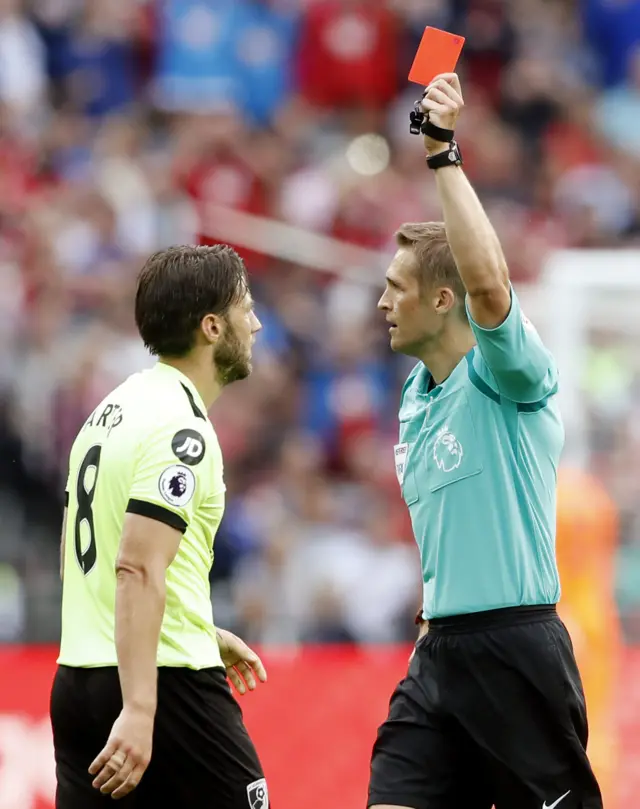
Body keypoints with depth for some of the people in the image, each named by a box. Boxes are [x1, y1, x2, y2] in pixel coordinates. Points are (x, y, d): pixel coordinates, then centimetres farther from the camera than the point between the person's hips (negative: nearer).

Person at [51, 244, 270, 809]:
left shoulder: (112, 411, 15)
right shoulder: (180, 428, -14)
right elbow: (138, 571, -23)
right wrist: (138, 712, -28)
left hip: (78, 678, 9)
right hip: (163, 682, -9)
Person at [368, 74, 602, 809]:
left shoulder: (504, 377, -9)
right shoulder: (417, 396, 16)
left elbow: (488, 280, -30)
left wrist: (443, 154, -27)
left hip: (513, 646, -8)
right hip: (439, 654, 8)